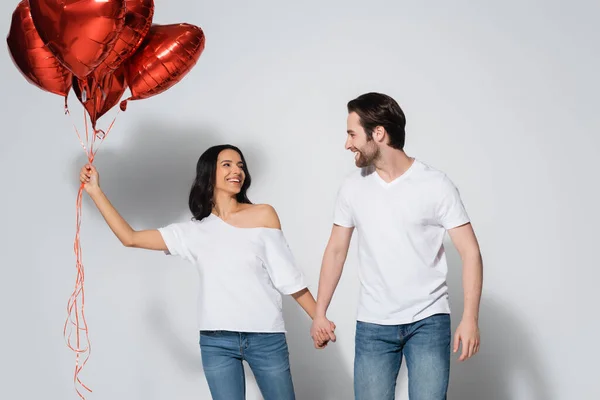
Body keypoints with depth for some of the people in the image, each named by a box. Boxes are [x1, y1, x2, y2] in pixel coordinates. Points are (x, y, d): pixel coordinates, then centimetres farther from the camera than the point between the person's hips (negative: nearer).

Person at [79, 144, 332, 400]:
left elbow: (287, 276, 4)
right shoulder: (194, 231, 8)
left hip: (265, 337, -1)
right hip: (216, 342, 1)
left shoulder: (263, 215, 1)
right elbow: (130, 238, 8)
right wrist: (95, 191, 7)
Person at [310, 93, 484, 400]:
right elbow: (336, 250, 12)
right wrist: (320, 311, 8)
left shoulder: (436, 184, -7)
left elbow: (470, 251, -8)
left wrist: (470, 317, -16)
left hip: (428, 321, -3)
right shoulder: (352, 187, 4)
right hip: (372, 325, 3)